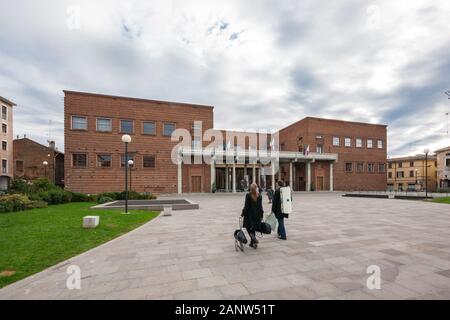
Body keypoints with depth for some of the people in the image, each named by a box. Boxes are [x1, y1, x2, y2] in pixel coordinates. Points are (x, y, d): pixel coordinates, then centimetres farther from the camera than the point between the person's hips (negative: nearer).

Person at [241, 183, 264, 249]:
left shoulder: (248, 195, -12)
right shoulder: (259, 196, 0)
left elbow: (246, 206, -11)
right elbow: (260, 206, 3)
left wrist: (243, 213, 0)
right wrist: (261, 215, 11)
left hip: (249, 214, -4)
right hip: (257, 214, 4)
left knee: (248, 227, 7)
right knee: (253, 228, 15)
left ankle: (254, 239, -15)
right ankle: (252, 243, 20)